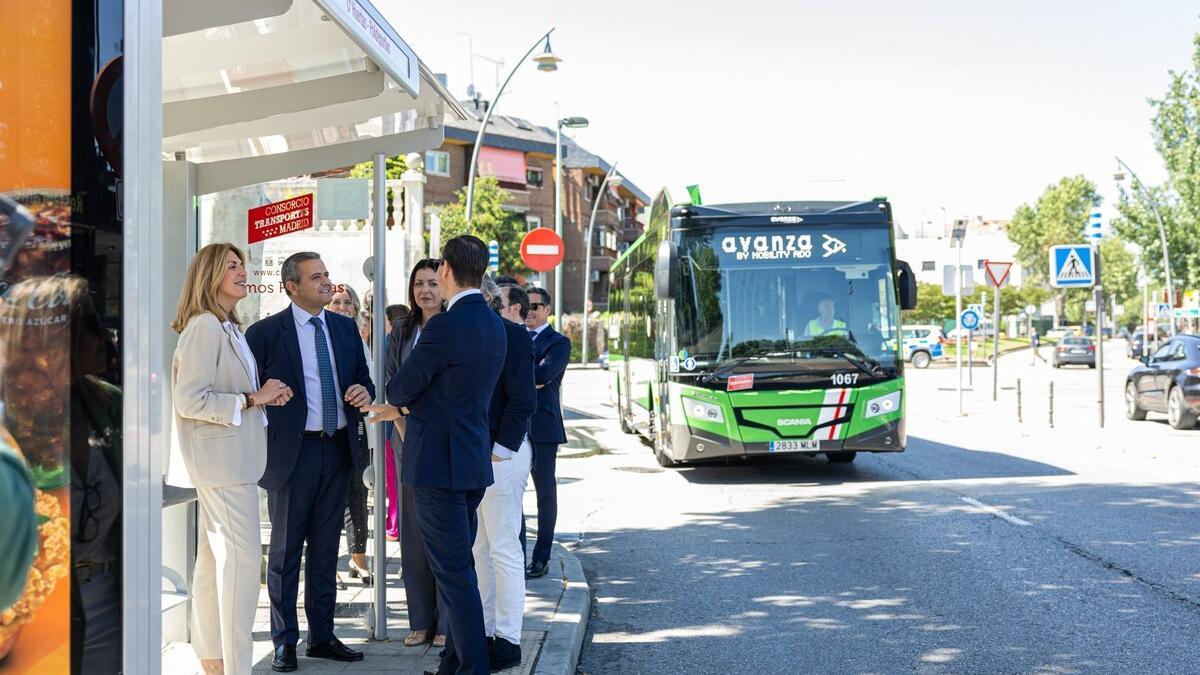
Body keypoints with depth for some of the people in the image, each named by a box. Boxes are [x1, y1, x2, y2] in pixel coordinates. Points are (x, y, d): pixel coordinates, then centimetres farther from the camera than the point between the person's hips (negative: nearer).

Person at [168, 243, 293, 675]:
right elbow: (189, 401, -20)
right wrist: (252, 399, -17)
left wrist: (266, 396, 7)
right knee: (243, 555, -11)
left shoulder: (228, 328, 16)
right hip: (221, 459, -10)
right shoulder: (204, 326, -14)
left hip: (230, 458, 10)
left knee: (214, 558, 13)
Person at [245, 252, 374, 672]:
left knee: (326, 549, 12)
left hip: (338, 449, 5)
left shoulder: (345, 328, 9)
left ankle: (322, 637, 22)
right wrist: (260, 447, -12)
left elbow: (362, 379, 16)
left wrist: (364, 392, -7)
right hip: (292, 452, -5)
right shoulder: (265, 333, -6)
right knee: (286, 550, 4)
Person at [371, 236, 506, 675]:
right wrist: (411, 407, 14)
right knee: (458, 567, 17)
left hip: (439, 462, -9)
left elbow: (399, 389, -10)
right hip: (473, 460, 9)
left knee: (453, 572, -4)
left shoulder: (445, 326, -18)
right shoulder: (494, 325, 10)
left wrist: (400, 403, 12)